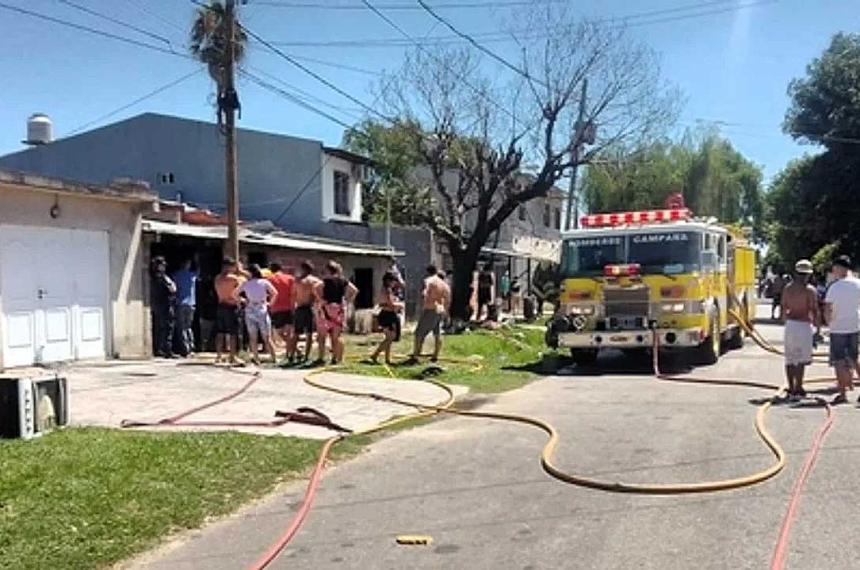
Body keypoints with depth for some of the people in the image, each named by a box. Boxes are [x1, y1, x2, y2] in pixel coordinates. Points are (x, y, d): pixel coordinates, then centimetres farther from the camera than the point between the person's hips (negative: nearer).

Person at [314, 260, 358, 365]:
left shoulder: (326, 280, -7)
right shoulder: (343, 281, 6)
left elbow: (316, 288, -23)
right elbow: (355, 291, 10)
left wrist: (320, 300, -14)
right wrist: (347, 301, 9)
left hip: (327, 307, -4)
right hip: (339, 308, 4)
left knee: (322, 334, 3)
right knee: (336, 336, 10)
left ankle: (321, 357, 0)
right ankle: (335, 357, 10)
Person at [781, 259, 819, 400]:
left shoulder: (787, 288, 5)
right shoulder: (810, 290, -9)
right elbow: (814, 312, -11)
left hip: (790, 324, 5)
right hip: (803, 325, -5)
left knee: (790, 358, 11)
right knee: (801, 360, 0)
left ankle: (791, 389, 17)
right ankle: (798, 390, 0)